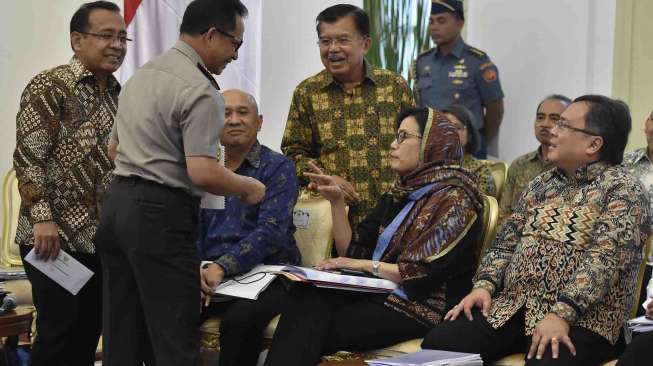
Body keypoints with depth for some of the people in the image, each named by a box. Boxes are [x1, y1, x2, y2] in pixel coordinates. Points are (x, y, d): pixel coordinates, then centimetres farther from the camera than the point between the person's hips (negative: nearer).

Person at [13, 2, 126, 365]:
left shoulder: (118, 94, 14)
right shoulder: (49, 87, -7)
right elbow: (27, 157, -13)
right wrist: (42, 218, -21)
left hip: (102, 238, 7)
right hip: (57, 237, -7)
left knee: (89, 333, 10)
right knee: (58, 333, -5)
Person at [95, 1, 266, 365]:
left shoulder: (142, 73, 15)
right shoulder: (200, 90, -14)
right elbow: (203, 173, -20)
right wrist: (248, 188, -4)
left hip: (117, 203, 9)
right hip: (161, 213, -9)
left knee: (122, 334, 11)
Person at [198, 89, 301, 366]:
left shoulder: (278, 167, 0)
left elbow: (270, 231, -13)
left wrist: (222, 267, -24)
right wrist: (196, 270, -14)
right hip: (209, 274, 4)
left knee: (238, 320, -35)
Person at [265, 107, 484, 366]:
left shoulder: (454, 198, -5)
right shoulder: (399, 195, 18)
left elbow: (426, 273, -13)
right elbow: (352, 254, 14)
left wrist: (367, 265, -8)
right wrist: (336, 201, 4)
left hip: (420, 307, -6)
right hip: (378, 293, 7)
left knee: (315, 326, -27)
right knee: (306, 295, -24)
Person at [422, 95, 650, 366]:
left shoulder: (623, 189, -4)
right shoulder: (542, 183, 19)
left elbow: (605, 260, -16)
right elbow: (507, 242, 17)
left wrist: (561, 315, -27)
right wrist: (485, 285, -3)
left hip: (581, 320, -6)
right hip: (512, 307, 6)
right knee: (437, 344, -14)